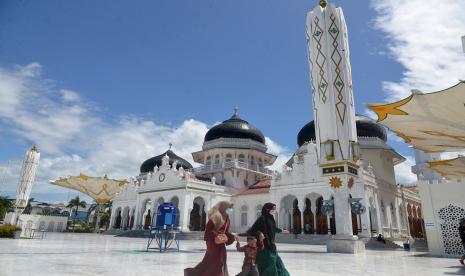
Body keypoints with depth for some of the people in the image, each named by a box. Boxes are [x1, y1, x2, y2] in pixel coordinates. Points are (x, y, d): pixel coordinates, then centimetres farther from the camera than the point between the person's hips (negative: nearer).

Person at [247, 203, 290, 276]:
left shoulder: (270, 218, 7)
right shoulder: (262, 219, -17)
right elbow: (251, 231, -21)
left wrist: (281, 230, 42)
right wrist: (259, 233, -39)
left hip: (271, 247, 9)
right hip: (264, 248, -9)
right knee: (268, 269, -3)